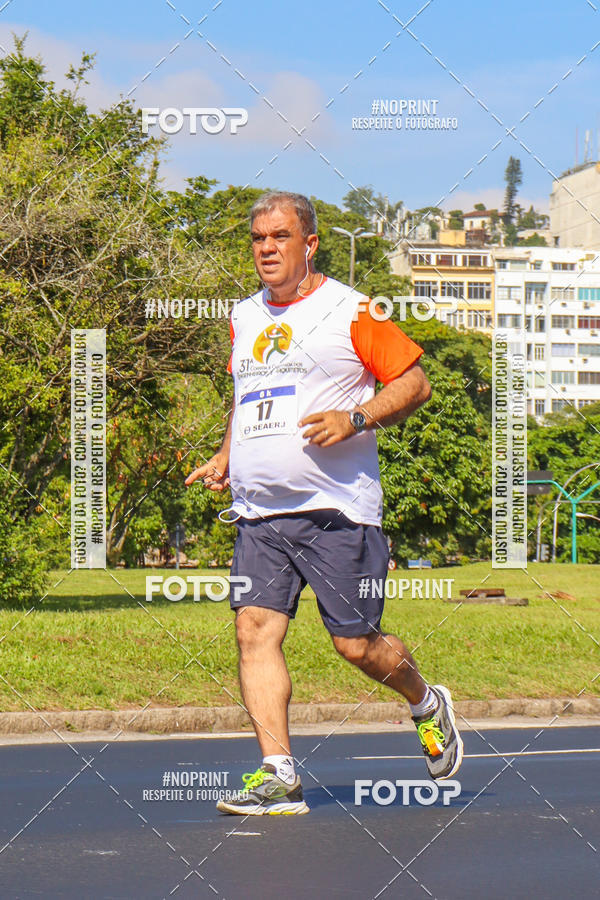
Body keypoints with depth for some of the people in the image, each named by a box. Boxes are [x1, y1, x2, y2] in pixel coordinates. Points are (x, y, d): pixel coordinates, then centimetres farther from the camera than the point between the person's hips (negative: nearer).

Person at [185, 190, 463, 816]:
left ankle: (428, 706, 28)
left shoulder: (351, 312, -3)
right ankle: (278, 777, -10)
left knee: (355, 644, -3)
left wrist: (355, 419, -17)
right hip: (258, 513, 6)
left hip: (337, 510, -5)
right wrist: (225, 456, 19)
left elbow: (415, 383, -3)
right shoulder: (244, 318, 16)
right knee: (255, 630, -10)